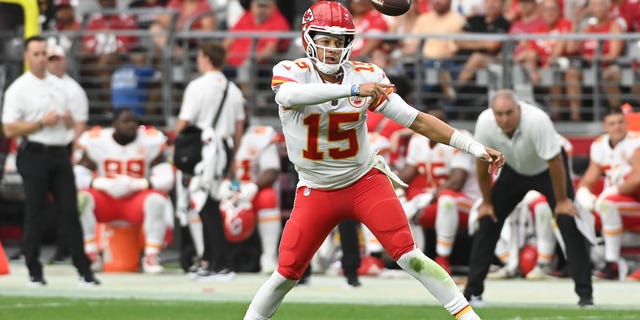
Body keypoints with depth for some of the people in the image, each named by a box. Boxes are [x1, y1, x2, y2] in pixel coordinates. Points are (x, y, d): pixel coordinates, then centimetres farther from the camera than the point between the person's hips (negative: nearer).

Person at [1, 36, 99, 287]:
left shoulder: (59, 85, 15)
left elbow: (72, 123, 22)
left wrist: (68, 119, -2)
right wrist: (42, 123, -16)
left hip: (60, 153, 5)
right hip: (34, 155, -5)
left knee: (70, 211, 1)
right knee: (35, 214, -1)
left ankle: (84, 272, 0)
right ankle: (34, 273, 6)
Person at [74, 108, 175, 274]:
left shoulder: (151, 141, -9)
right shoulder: (96, 142, -9)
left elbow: (166, 179, -13)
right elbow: (78, 177, -10)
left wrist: (136, 184, -27)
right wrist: (102, 184, -28)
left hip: (137, 200, 0)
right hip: (106, 200, 0)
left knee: (156, 200, -32)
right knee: (82, 199, -29)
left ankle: (151, 257, -21)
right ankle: (90, 254, -17)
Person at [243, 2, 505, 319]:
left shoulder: (366, 76, -8)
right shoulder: (290, 72, -13)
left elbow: (417, 120, -7)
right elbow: (289, 95, -40)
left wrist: (475, 147, -15)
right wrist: (353, 89, -49)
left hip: (365, 182, 0)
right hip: (316, 191, 0)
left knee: (408, 255, -13)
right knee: (286, 272, -2)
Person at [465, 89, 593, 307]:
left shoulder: (537, 120, -38)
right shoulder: (485, 123, -26)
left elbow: (555, 162, -28)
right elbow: (483, 162, -11)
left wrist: (562, 201, -20)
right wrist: (487, 202, -4)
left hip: (546, 170, -4)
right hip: (514, 171, 4)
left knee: (569, 223, -16)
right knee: (487, 221, -3)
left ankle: (585, 292, -13)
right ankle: (473, 291, 6)